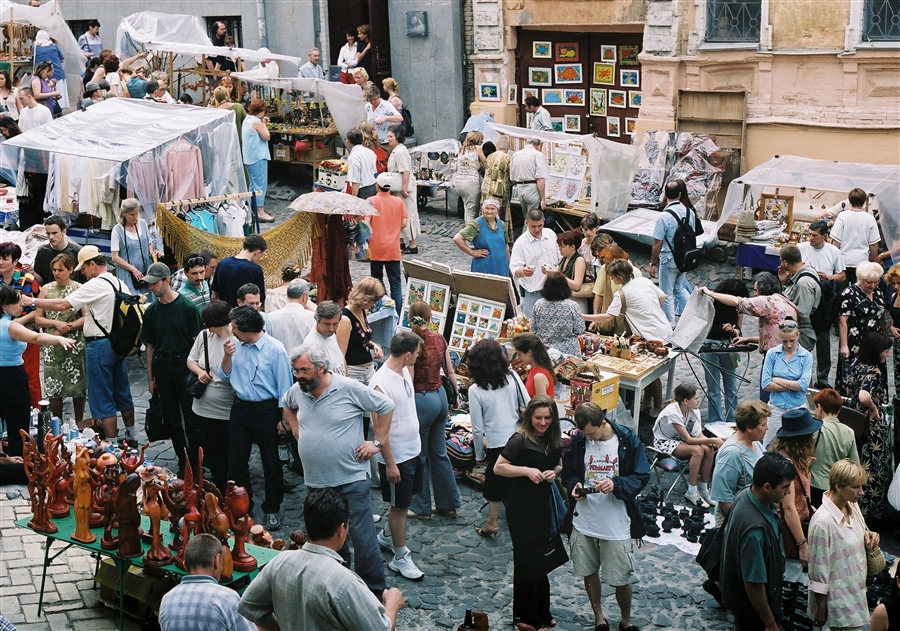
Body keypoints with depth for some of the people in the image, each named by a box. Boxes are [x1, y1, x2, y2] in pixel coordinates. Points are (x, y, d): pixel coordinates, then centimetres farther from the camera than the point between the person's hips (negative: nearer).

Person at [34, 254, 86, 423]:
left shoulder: (79, 289, 0)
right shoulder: (46, 289, 6)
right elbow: (38, 318, 5)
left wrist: (68, 327, -14)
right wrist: (56, 323, -9)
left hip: (75, 344, -1)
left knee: (78, 386, 4)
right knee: (53, 389, 1)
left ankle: (79, 425, 17)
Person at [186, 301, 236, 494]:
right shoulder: (204, 335, -1)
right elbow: (191, 360, 12)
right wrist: (199, 371, -8)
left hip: (228, 411, -6)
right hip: (204, 408, 6)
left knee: (231, 456, 10)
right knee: (212, 455, 20)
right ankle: (219, 490, 37)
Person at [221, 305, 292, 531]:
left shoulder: (275, 349, -16)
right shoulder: (237, 346, -2)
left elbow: (284, 386, -11)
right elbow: (224, 375, 7)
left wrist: (284, 418, -11)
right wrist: (227, 356, -11)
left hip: (266, 410, -5)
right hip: (240, 408, 5)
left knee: (270, 462, 8)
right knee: (236, 461, 13)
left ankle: (272, 510, 22)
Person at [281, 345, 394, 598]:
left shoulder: (349, 388, -14)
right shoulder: (297, 391, 3)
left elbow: (386, 407, -6)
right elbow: (287, 406, 27)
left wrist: (377, 442, -7)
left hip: (351, 479, -6)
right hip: (316, 481, 6)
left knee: (363, 538, -5)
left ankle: (374, 592, 6)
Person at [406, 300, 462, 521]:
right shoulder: (439, 340, 0)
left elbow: (409, 380, -19)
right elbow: (450, 372, 8)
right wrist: (456, 396, 22)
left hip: (421, 400, -7)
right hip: (440, 395, 7)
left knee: (418, 455, 8)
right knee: (439, 453, 17)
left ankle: (421, 507, 19)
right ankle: (448, 504, 24)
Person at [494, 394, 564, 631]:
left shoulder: (552, 438, 1)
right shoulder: (520, 439, -18)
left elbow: (559, 464, 15)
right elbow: (498, 467, -15)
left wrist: (554, 471, -7)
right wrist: (526, 470, -26)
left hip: (543, 502, 6)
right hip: (521, 505, -6)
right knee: (526, 558, 4)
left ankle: (541, 611, 31)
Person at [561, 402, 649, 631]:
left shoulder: (628, 440, -13)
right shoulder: (578, 440, -6)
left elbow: (642, 477, -8)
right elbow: (568, 471, 7)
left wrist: (616, 484, -25)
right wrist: (574, 485, -15)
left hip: (617, 524, -2)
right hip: (583, 521, 3)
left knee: (622, 578, 7)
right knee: (589, 571, 16)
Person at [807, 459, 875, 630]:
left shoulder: (852, 506, -1)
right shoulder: (823, 522, -26)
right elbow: (818, 570, -20)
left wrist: (868, 535, -3)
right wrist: (821, 609, -14)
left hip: (855, 593, 8)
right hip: (840, 602, -8)